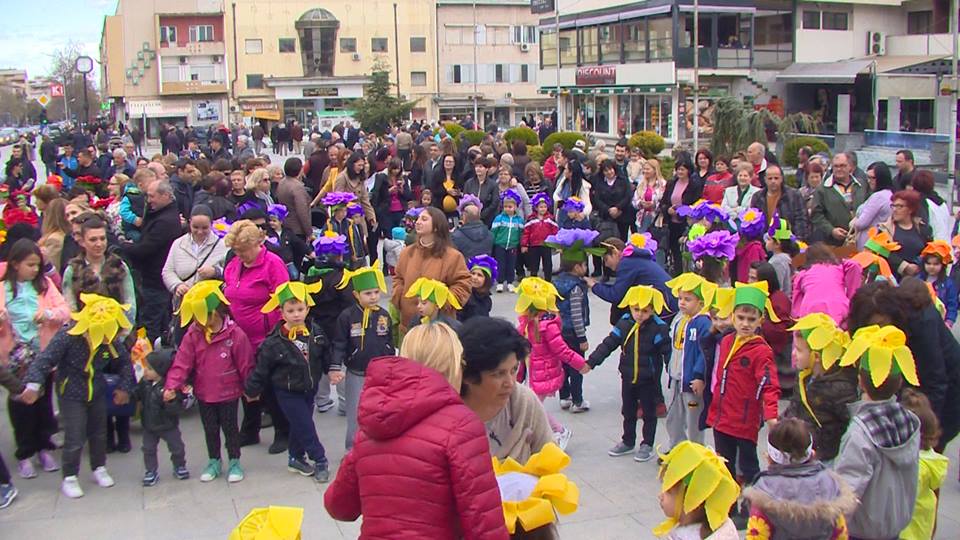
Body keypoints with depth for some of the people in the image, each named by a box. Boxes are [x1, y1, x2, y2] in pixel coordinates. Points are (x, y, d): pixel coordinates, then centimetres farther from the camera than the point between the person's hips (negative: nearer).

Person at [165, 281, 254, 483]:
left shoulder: (235, 334, -19)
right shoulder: (193, 334, -8)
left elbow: (245, 365, -10)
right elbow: (182, 362, -8)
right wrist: (172, 386, -17)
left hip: (228, 392, -4)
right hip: (203, 393, 4)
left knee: (230, 428, 11)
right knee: (210, 429, 17)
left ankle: (234, 463, 27)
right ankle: (214, 462, 34)